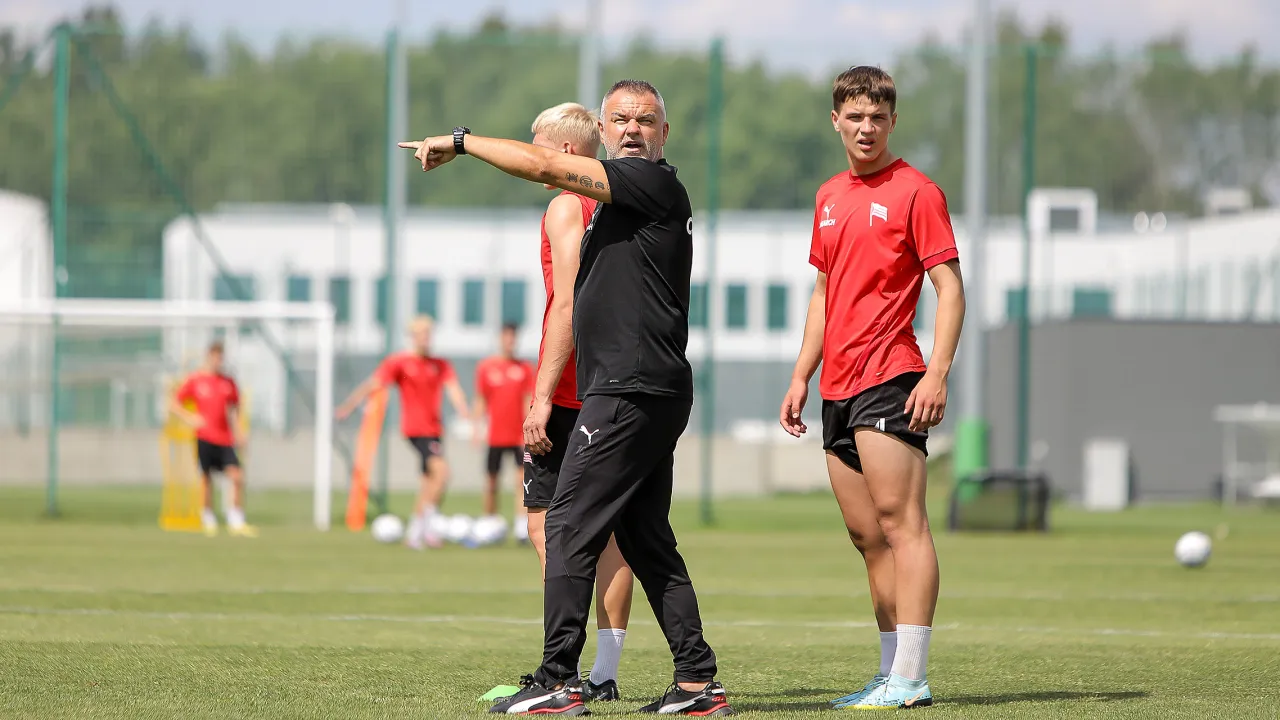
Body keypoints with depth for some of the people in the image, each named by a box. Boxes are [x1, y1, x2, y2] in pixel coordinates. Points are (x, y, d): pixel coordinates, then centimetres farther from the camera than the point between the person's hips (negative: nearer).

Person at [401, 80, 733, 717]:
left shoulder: (653, 182, -9)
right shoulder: (619, 197, 21)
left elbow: (545, 166, -16)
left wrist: (460, 142, -6)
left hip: (632, 394, -10)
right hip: (650, 394, 10)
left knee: (569, 527, -10)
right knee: (645, 539, 10)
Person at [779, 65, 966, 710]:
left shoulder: (915, 191, -4)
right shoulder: (829, 198, 18)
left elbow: (949, 288, -8)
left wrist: (937, 373, -18)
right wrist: (801, 377, 19)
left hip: (889, 379, -8)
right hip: (839, 388, 8)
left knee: (899, 522, -12)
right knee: (867, 536, 8)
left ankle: (909, 679, -16)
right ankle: (891, 672, 12)